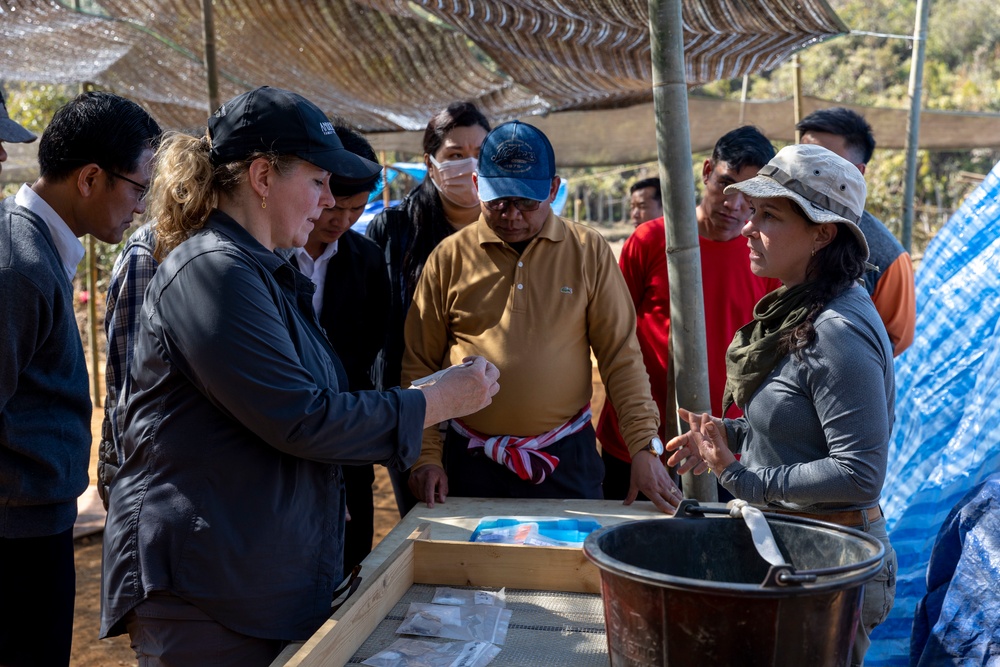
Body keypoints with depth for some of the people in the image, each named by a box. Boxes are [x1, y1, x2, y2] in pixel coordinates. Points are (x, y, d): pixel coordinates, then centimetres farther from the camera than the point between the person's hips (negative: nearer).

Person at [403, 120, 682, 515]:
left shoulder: (589, 252, -1)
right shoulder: (449, 257, 0)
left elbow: (621, 356, 0)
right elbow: (419, 366, 3)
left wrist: (645, 446, -6)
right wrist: (425, 456, -2)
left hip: (567, 459, 0)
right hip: (470, 462, 0)